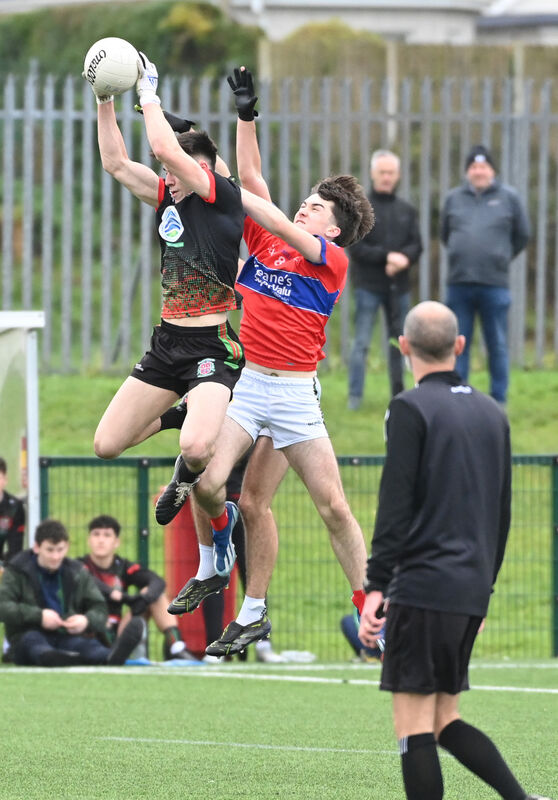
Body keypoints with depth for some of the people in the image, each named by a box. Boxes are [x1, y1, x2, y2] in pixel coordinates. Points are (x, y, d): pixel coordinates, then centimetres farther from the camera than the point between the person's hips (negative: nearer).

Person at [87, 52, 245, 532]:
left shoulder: (223, 196, -10)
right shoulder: (169, 199, 10)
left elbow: (165, 148, -20)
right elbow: (116, 163, 11)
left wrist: (149, 93, -9)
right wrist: (105, 101, 4)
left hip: (213, 346, -8)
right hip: (168, 343, 8)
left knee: (197, 448, -29)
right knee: (107, 445, 5)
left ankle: (190, 474, 10)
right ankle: (177, 419, 35)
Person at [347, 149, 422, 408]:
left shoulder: (407, 211, 13)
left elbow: (417, 246, 5)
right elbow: (355, 248, -7)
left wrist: (404, 259, -16)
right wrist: (387, 256, -17)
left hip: (398, 286, 4)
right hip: (368, 285, -4)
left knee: (398, 342, 7)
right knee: (362, 342, -7)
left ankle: (398, 394, 14)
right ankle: (355, 396, -6)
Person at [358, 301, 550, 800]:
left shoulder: (411, 409, -7)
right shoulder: (493, 414, 14)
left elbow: (396, 506, -13)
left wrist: (376, 587, -12)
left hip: (423, 585, -7)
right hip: (471, 591, 7)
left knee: (414, 724, -5)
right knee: (444, 719, 14)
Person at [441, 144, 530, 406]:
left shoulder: (508, 198, 4)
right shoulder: (454, 198, 8)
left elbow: (522, 236, 12)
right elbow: (445, 234, 20)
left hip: (495, 285, -2)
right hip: (459, 285, 2)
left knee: (497, 345, 2)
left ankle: (499, 401, 8)